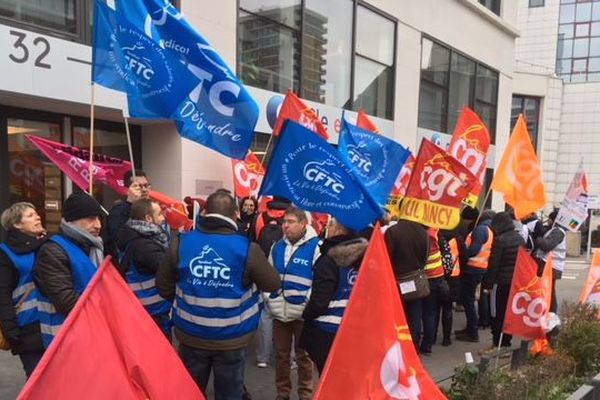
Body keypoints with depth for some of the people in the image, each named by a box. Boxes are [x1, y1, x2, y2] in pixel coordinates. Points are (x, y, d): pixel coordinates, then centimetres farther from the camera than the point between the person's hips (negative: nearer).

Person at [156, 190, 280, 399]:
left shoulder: (180, 243, -10)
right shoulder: (247, 249, -17)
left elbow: (164, 287, 1)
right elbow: (273, 284, -4)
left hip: (190, 336, 2)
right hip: (232, 339, -2)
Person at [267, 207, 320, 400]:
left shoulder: (316, 247, -11)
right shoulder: (277, 246, 7)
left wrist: (308, 305, -16)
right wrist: (269, 299, 5)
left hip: (302, 313, -5)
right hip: (279, 311, 5)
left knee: (303, 355, 10)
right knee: (281, 354, 15)